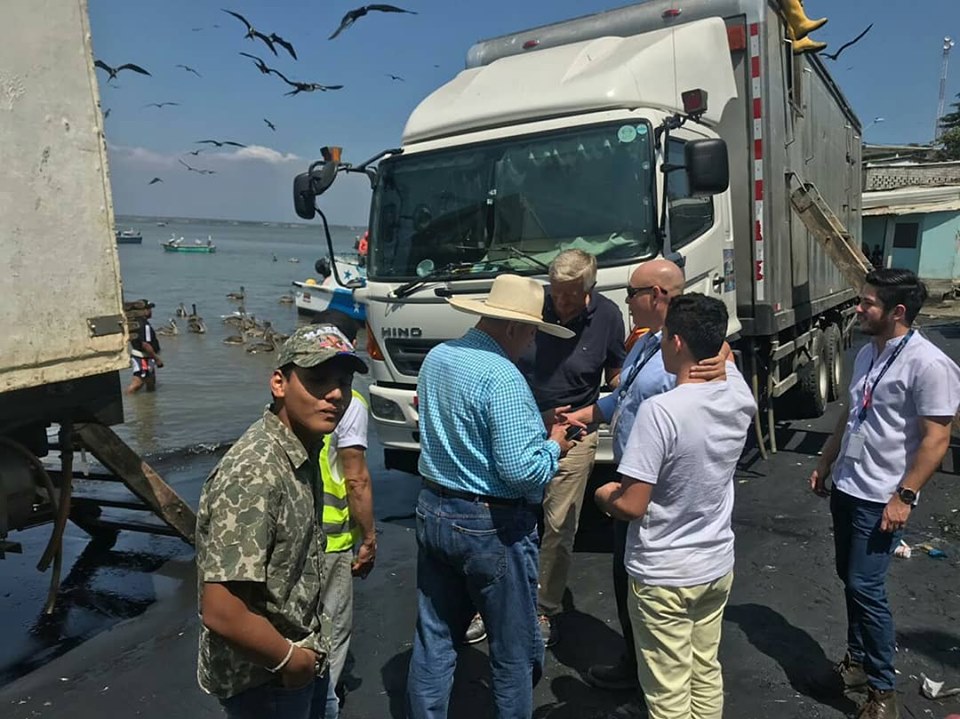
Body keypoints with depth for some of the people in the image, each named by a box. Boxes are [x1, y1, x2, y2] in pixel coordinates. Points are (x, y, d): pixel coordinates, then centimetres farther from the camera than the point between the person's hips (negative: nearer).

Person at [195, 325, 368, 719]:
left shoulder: (303, 451, -1)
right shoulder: (254, 474, -30)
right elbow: (221, 612, -31)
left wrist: (308, 651, 12)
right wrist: (289, 659, -17)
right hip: (266, 681, -8)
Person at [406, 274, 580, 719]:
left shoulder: (436, 358, 4)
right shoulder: (502, 378, -23)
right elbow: (521, 472, -27)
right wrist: (553, 445, -6)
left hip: (433, 512, 8)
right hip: (491, 526, -8)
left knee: (433, 640, 19)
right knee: (515, 652, 13)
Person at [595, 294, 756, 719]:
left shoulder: (660, 411, -27)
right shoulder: (739, 395, -7)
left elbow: (630, 506, -23)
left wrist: (604, 495, -4)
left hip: (663, 577, -7)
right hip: (718, 567, 7)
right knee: (706, 675, 23)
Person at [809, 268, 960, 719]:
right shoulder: (866, 353, 8)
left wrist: (904, 496, -19)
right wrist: (824, 464, 19)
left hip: (882, 499, -8)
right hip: (846, 488, 8)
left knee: (865, 587, -5)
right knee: (849, 580, 16)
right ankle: (858, 660, 33)